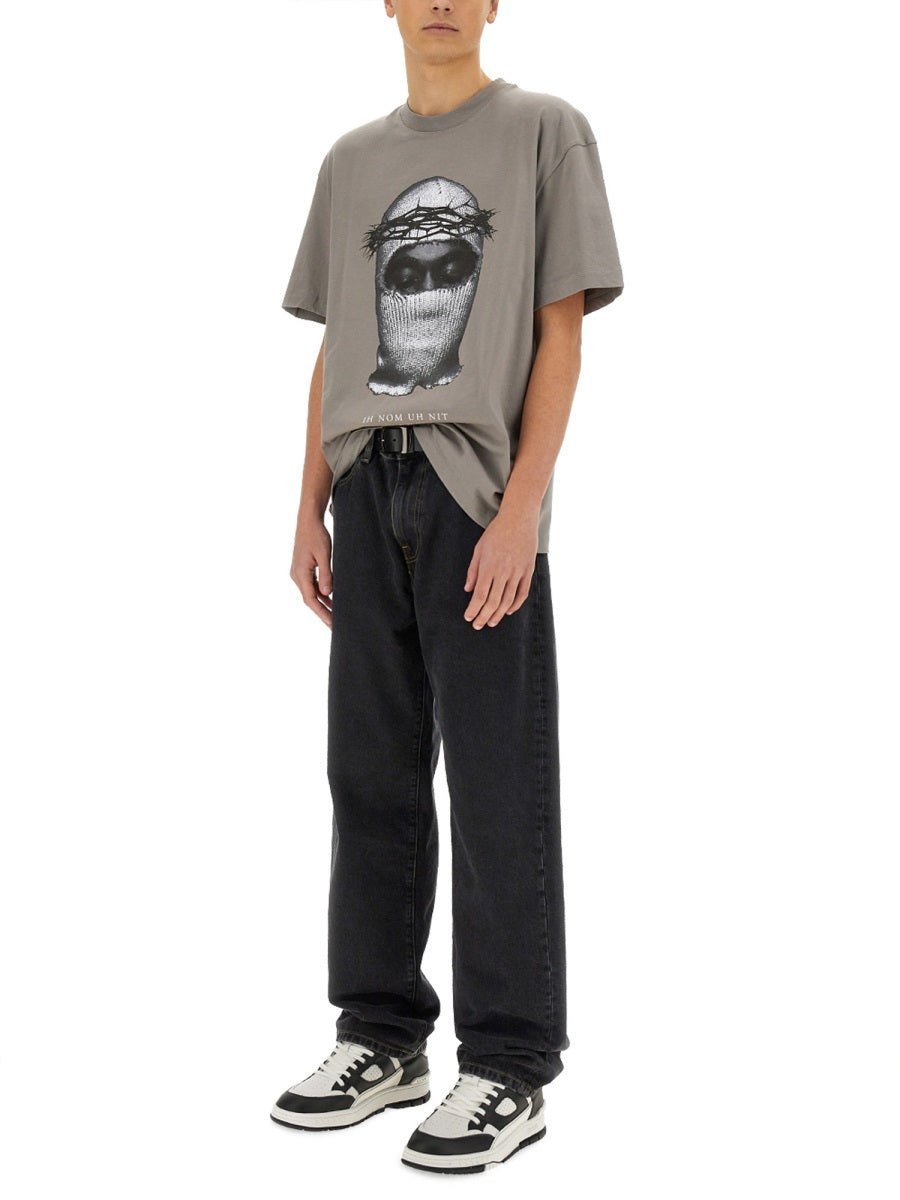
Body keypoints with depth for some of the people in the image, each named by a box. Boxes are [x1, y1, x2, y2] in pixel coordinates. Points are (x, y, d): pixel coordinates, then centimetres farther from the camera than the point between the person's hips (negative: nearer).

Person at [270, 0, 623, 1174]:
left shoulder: (546, 130, 4)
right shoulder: (351, 161, 18)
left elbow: (561, 333, -2)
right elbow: (332, 350, 18)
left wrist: (521, 507, -12)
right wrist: (311, 513, 10)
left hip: (481, 491, -5)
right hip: (370, 491, 5)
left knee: (498, 779, -4)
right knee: (373, 772, 7)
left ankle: (510, 1069, 2)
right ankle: (384, 1037, 17)